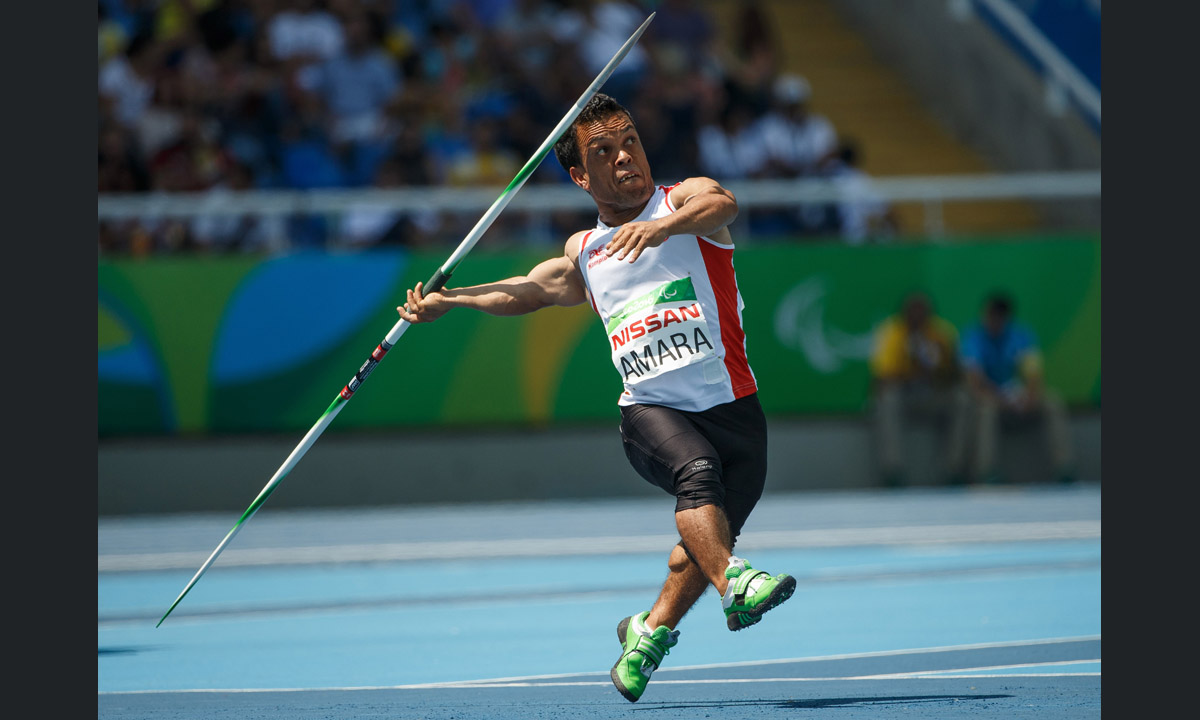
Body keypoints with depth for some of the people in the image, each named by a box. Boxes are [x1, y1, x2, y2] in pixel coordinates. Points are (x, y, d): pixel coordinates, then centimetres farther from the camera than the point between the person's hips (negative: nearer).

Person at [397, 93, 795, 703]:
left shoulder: (684, 198, 2)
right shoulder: (583, 255, 15)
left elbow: (722, 204, -21)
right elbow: (530, 291, 31)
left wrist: (662, 225, -42)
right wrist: (449, 300, 21)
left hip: (731, 409, -1)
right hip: (650, 410, 1)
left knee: (707, 538, 1)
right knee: (698, 470, -31)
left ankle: (652, 630, 28)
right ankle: (734, 584, -52)